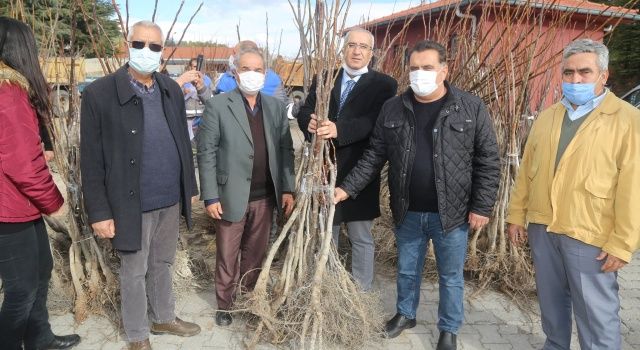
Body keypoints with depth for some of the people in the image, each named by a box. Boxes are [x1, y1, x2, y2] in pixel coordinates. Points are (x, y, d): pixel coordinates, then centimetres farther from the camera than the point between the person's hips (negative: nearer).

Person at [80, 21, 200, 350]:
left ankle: (164, 318, 42)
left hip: (171, 199, 5)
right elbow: (91, 160, -11)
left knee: (163, 264, 21)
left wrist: (189, 186, 9)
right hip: (133, 204, -4)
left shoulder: (171, 89, 5)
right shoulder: (99, 93, -11)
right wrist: (99, 211, -12)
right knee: (134, 272, 12)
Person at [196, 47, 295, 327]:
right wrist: (210, 197, -12)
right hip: (231, 196, -3)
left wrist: (288, 189, 1)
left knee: (255, 254, 16)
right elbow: (206, 153, -8)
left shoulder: (275, 107, 6)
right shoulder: (218, 105, -6)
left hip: (265, 197, 4)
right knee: (227, 256, 11)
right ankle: (224, 305, 29)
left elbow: (285, 149, 7)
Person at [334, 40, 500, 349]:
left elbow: (488, 161, -6)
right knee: (407, 270, 20)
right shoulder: (393, 109, 0)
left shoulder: (471, 108, -8)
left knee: (451, 276, 14)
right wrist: (347, 188, -6)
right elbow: (374, 155, 2)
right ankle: (405, 314, 46)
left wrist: (482, 207, -9)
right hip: (407, 212, 3)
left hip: (452, 212, -2)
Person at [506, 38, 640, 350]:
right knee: (551, 303, 19)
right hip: (542, 228, 5)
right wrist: (517, 215, 10)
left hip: (590, 236, -5)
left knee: (597, 314, 4)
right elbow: (526, 171, 12)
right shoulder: (546, 118, 10)